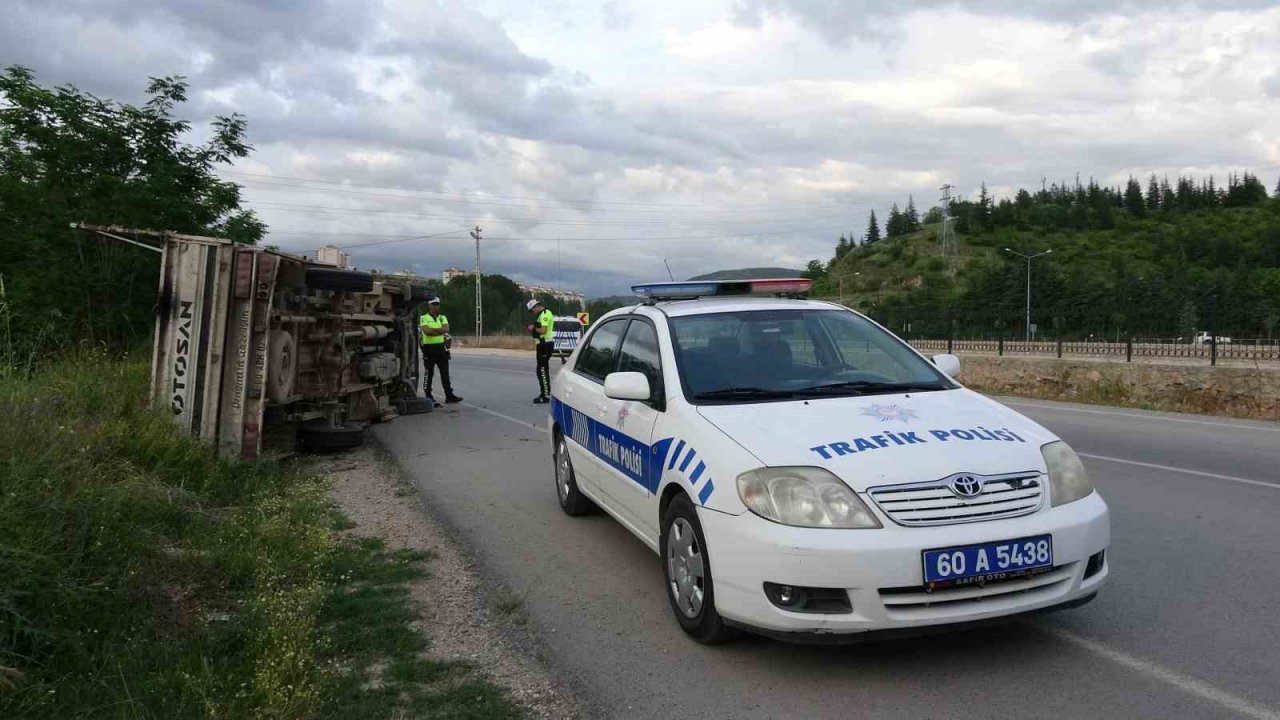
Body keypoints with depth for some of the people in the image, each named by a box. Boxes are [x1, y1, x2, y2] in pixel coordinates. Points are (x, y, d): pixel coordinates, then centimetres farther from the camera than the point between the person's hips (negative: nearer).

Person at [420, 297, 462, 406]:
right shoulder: (423, 318, -1)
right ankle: (428, 397, 6)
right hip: (429, 348, -5)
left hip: (441, 347, 5)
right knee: (429, 373, 0)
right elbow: (427, 331, -19)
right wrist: (440, 332, -11)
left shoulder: (442, 318, 13)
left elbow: (446, 329, -6)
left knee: (445, 372, 7)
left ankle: (449, 395, 12)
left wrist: (433, 330, -15)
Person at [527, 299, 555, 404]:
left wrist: (533, 328, -9)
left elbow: (543, 330, -25)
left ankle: (546, 396, -10)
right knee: (541, 370, 17)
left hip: (545, 344, -11)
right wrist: (533, 330, 6)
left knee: (543, 370, -10)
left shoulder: (545, 314, -15)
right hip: (543, 344, 11)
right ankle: (543, 393, 26)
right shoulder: (542, 314, 18)